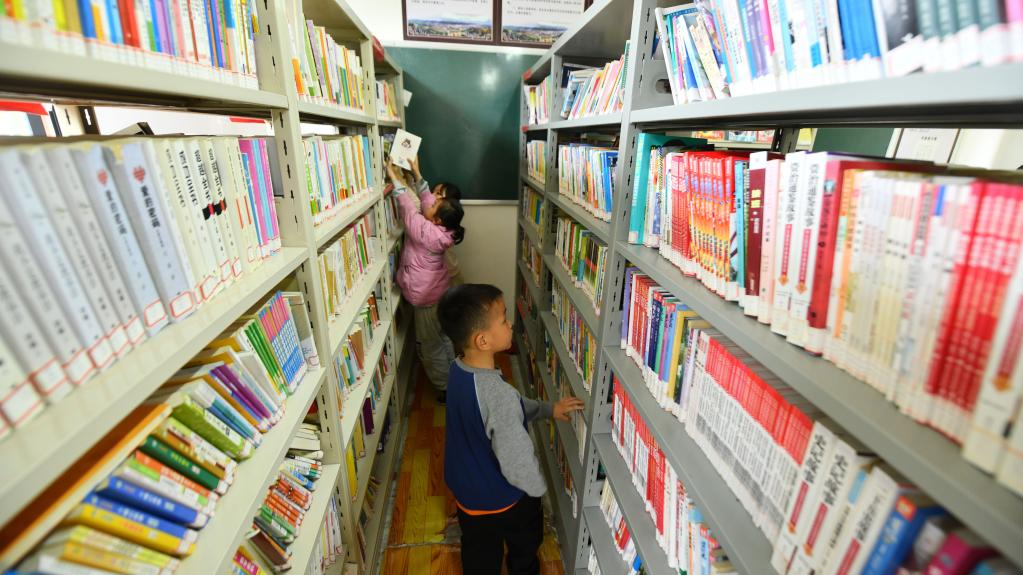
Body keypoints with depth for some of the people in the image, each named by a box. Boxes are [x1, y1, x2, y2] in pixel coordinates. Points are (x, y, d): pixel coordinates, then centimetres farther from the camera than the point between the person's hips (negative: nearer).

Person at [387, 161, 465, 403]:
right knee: (445, 339, 23)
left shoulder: (428, 233, -29)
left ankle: (445, 388, 26)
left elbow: (408, 210, -22)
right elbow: (426, 199, 5)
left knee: (430, 347, 10)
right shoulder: (442, 229, -6)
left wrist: (396, 179, -16)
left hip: (428, 300, -9)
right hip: (439, 293, 9)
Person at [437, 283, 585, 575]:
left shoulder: (459, 369, -14)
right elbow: (518, 465, -33)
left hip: (465, 490, 6)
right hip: (503, 499, -6)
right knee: (524, 551, 29)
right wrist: (538, 488, -12)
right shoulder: (499, 394, -40)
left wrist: (548, 409, -4)